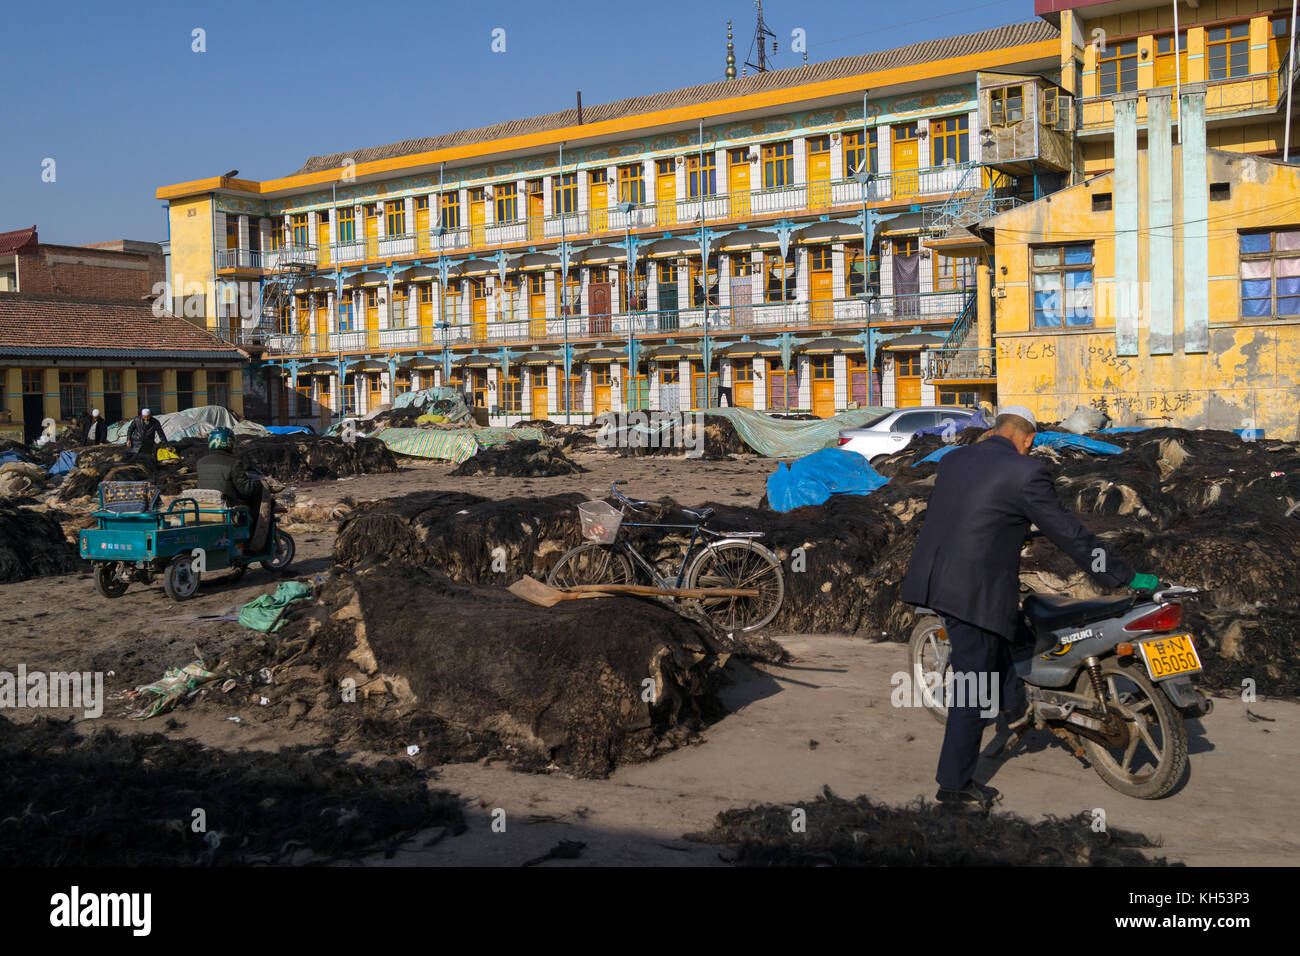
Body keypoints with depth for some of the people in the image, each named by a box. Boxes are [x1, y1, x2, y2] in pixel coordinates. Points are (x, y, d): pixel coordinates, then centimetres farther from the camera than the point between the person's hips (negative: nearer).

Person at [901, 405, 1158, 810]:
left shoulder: (952, 460, 11)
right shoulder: (1027, 472, -8)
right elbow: (1069, 533, -5)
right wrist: (1126, 577, 4)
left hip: (929, 576, 7)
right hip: (975, 590, -7)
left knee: (999, 626, 34)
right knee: (972, 687, 5)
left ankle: (1014, 704, 37)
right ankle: (955, 784, 14)